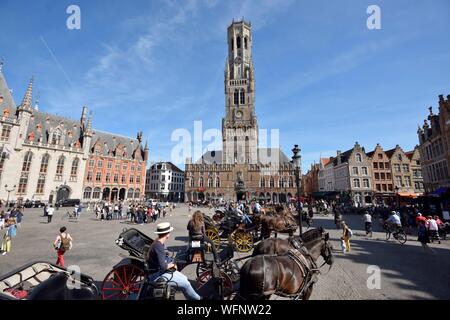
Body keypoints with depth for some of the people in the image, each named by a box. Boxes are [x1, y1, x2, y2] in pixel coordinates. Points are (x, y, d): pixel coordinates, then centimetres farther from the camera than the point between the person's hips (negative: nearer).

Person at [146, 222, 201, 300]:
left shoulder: (160, 243, 2)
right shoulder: (158, 246, -29)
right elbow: (163, 266, -31)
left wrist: (171, 264, 1)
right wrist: (172, 264, -12)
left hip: (159, 270, 10)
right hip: (157, 275, -9)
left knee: (185, 279, 10)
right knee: (185, 283, -8)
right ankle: (197, 298, 13)